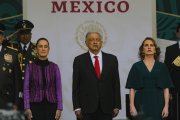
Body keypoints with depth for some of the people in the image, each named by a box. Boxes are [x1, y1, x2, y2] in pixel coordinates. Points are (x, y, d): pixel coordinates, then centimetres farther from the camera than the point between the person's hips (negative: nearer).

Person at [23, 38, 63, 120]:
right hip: (35, 105, -1)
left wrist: (59, 108, -2)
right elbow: (26, 88, 1)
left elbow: (58, 88, 5)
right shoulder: (30, 67, 2)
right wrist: (27, 108, -6)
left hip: (51, 105, 1)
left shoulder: (54, 67, 5)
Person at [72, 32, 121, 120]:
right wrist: (77, 107, -5)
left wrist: (117, 106, 3)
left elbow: (116, 83, 8)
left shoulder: (112, 59, 8)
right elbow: (75, 86, 2)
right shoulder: (79, 60, 4)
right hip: (86, 108, -1)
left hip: (106, 109, 2)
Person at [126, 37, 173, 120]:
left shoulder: (162, 66, 7)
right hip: (142, 103, -1)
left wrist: (166, 106, -4)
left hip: (157, 103, 1)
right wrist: (132, 106, -7)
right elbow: (132, 88, 2)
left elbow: (166, 88, 4)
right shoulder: (136, 66, 5)